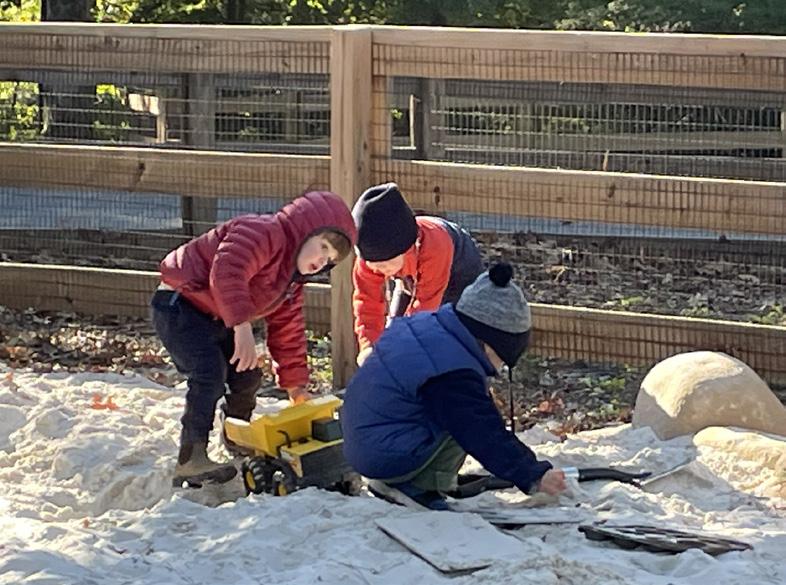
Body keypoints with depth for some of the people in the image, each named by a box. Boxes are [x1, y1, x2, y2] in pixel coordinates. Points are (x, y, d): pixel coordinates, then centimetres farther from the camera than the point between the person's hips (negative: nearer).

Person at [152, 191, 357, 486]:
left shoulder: (292, 281, 11)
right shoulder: (264, 233, -22)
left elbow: (287, 333, 17)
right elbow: (226, 273, -37)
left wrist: (295, 384, 14)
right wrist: (242, 325, -43)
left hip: (216, 319, 10)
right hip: (180, 304, -10)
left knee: (247, 376, 13)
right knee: (210, 374, -26)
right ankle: (190, 459, -28)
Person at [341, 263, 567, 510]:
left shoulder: (424, 324, 6)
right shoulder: (454, 377, -22)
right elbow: (487, 438, -20)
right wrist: (535, 476, -14)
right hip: (386, 459, -10)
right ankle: (419, 487, -7)